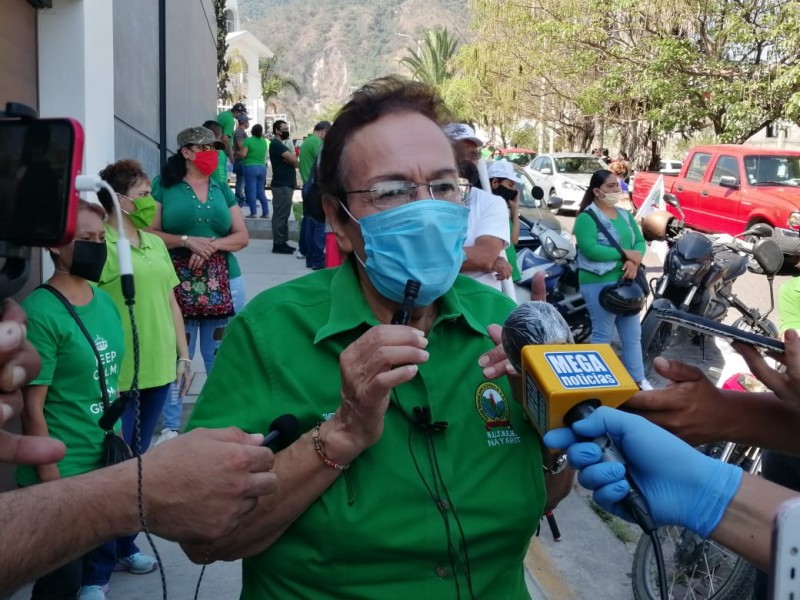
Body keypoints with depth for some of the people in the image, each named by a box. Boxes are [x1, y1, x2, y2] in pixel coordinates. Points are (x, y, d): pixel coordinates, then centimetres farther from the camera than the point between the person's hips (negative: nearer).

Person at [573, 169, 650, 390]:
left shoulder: (625, 215, 15)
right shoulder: (587, 217, -10)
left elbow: (640, 241, 10)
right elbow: (590, 250, -22)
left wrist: (634, 261, -12)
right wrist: (626, 254, -18)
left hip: (626, 281, 8)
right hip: (599, 283, -8)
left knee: (633, 334, 12)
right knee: (603, 335, -3)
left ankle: (638, 379, 20)